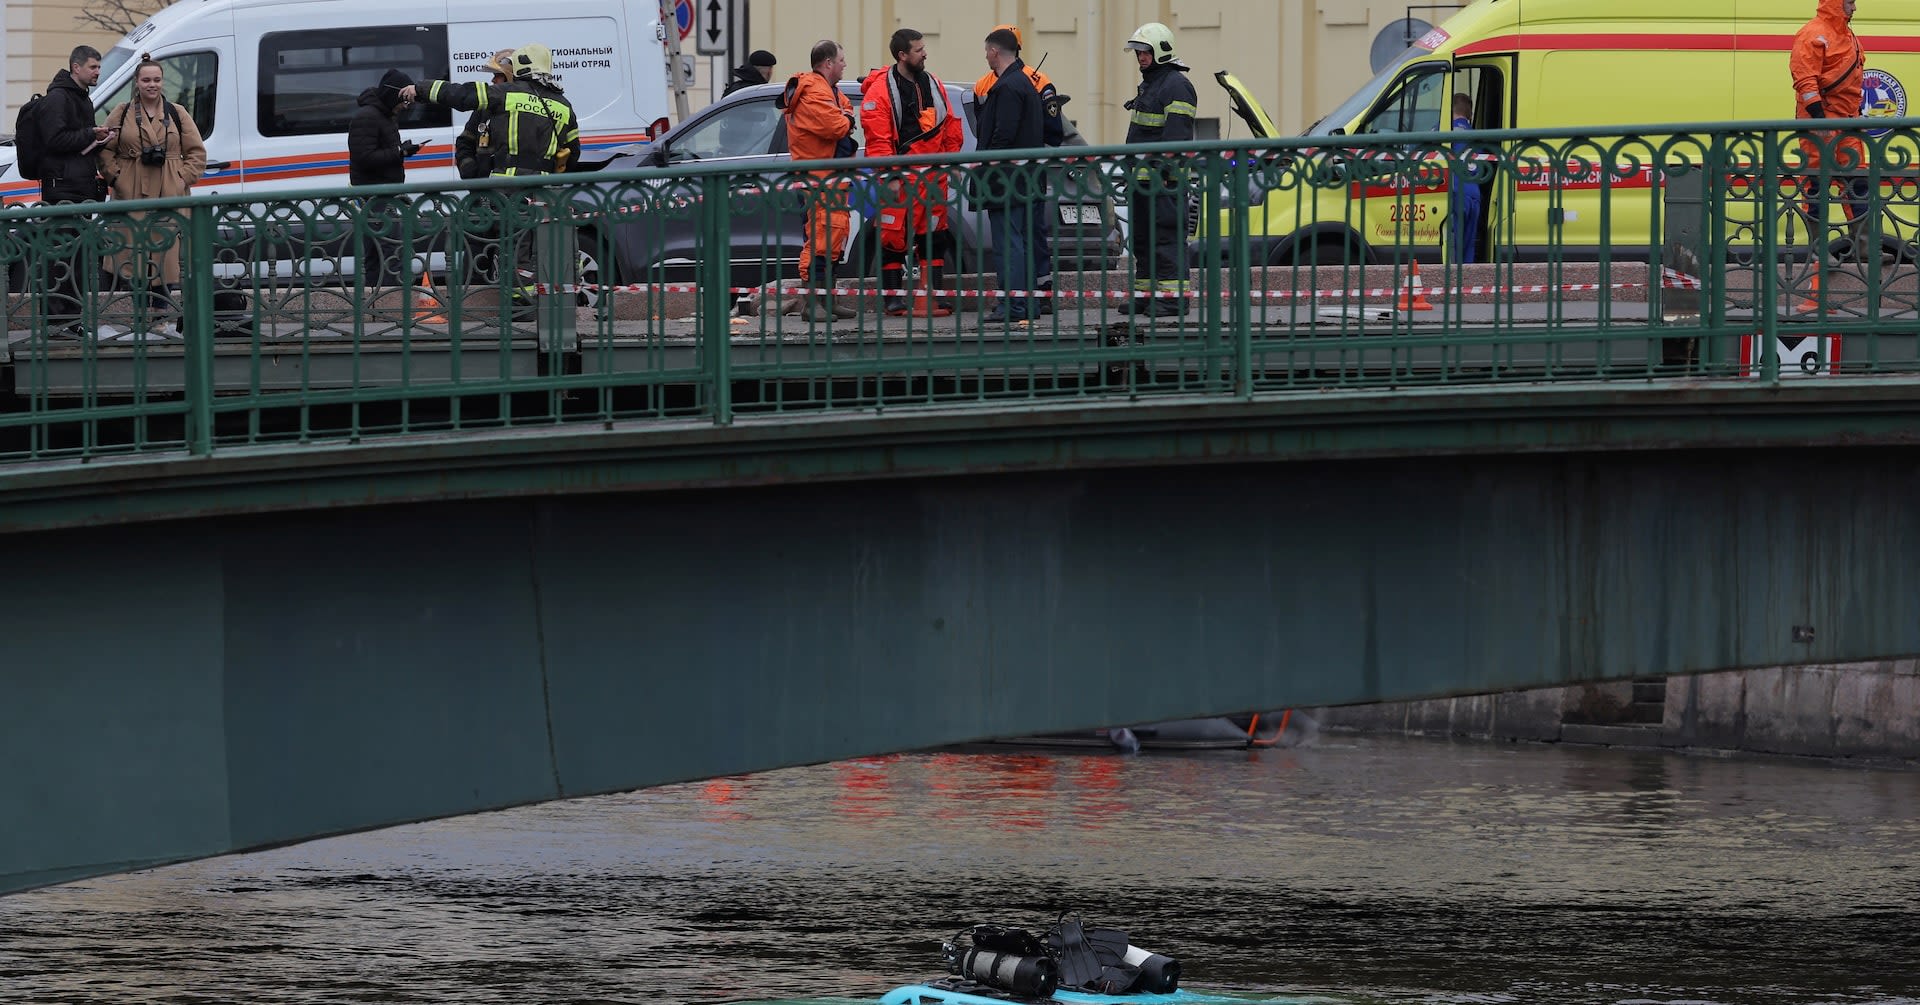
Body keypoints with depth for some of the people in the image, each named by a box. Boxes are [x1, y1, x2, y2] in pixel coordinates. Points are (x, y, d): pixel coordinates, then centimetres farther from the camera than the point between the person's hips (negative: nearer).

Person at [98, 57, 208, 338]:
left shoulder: (177, 115, 9)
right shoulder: (121, 115, 6)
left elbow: (197, 152, 10)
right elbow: (105, 151, 7)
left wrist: (184, 178, -2)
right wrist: (116, 178, -5)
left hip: (169, 197, 1)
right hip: (133, 196, -1)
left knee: (167, 255, -3)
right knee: (136, 254, -3)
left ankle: (164, 318, 1)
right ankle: (142, 313, 3)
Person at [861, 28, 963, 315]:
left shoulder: (933, 85, 13)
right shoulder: (881, 90, -7)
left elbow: (951, 128, 19)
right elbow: (877, 139, -11)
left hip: (932, 176, 6)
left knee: (933, 236, 8)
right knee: (893, 237, -5)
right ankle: (894, 299, 0)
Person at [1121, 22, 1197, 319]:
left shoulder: (1176, 85, -12)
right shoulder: (1149, 83, 22)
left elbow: (1176, 134, -19)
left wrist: (1162, 169, -25)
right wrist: (1133, 171, 25)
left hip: (1163, 180, -11)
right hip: (1142, 177, 11)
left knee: (1168, 237, -11)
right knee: (1142, 238, 14)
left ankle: (1173, 296, -13)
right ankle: (1145, 293, 21)